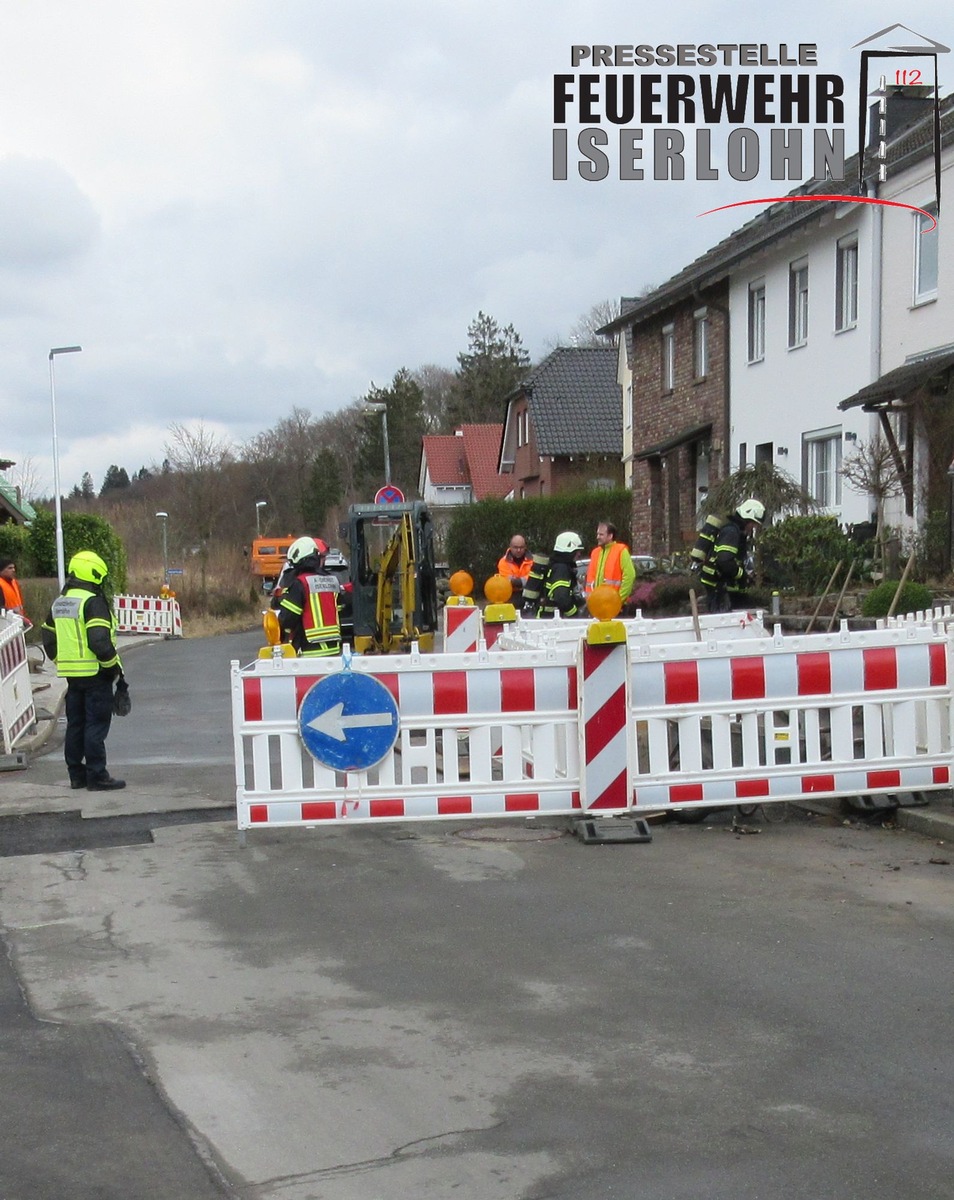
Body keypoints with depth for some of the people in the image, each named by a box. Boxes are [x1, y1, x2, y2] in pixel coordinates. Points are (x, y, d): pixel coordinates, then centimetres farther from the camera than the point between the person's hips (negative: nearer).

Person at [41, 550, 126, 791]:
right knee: (96, 724, -3)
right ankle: (97, 777, -2)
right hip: (95, 673, -8)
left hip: (71, 674, 8)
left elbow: (48, 636, 17)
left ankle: (77, 775, 19)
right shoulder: (93, 602, -15)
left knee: (75, 724, 14)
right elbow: (100, 641, -23)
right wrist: (114, 666, -11)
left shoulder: (59, 603, 12)